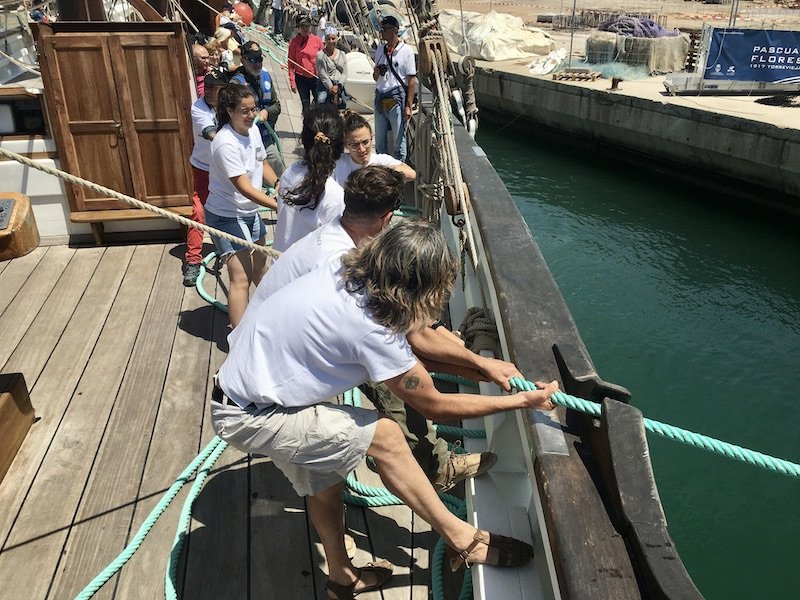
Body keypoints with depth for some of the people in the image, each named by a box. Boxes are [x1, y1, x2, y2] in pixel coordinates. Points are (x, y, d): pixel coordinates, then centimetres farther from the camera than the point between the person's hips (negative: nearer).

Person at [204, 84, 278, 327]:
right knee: (241, 279, -10)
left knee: (259, 265, 26)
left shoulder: (253, 130, -3)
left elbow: (262, 163, 11)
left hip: (249, 211, 8)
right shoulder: (225, 143, -27)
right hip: (227, 216, -8)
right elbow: (244, 187, -30)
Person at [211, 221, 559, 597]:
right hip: (248, 418, -8)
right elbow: (434, 405, -15)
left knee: (323, 485, 19)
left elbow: (412, 335, 8)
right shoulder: (369, 329, -30)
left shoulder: (348, 271, -7)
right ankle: (461, 540, 3)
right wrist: (522, 401, -7)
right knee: (383, 435, -13)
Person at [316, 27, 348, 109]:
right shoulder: (321, 55, -1)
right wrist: (331, 88, -12)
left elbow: (345, 74, 6)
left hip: (340, 87, 4)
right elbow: (322, 75, -7)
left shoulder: (342, 54, 13)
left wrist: (338, 86, -10)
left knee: (341, 109, 3)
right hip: (325, 86, -4)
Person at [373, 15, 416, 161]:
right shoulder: (380, 49, 11)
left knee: (399, 138, 1)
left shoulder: (406, 50, -6)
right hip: (380, 97, 6)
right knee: (379, 138, 12)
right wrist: (377, 71, -6)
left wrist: (408, 106, -12)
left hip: (396, 98, -6)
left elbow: (412, 80, -8)